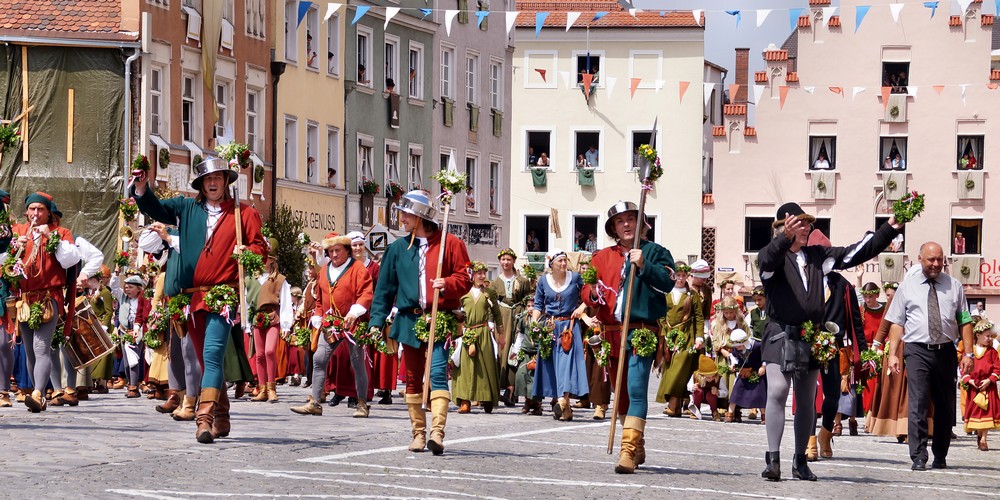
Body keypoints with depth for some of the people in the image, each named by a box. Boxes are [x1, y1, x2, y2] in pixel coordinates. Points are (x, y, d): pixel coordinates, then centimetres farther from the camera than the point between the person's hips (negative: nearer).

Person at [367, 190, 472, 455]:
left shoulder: (450, 243, 2)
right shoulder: (398, 248, 12)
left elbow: (465, 279, 2)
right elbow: (384, 288, 13)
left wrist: (448, 284, -20)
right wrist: (377, 321, 6)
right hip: (409, 320, 4)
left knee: (438, 374, -17)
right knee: (413, 378, 7)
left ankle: (437, 431, -26)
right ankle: (418, 432, 15)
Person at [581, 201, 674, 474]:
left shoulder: (655, 252, 5)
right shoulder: (602, 257, 16)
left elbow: (667, 283, -9)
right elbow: (587, 291, 12)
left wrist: (644, 266, -22)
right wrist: (593, 294, -11)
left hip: (642, 331, -5)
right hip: (612, 331, 5)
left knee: (636, 388, -18)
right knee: (621, 392, 12)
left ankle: (629, 451, -24)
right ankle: (638, 447, 28)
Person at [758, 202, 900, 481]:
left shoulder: (818, 256, 14)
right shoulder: (773, 256, -2)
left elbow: (857, 253, 13)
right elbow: (768, 259, -27)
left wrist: (891, 228, 5)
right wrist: (786, 236, -47)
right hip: (781, 335, -5)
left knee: (807, 400, 8)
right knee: (777, 391, -18)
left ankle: (800, 461, 17)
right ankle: (773, 458, -19)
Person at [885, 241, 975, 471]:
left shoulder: (954, 286, 9)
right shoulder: (907, 287, 6)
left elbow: (964, 321, 7)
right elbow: (897, 323, 4)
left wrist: (968, 353, -1)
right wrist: (893, 353, -5)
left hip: (946, 351, 2)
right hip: (918, 351, -2)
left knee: (946, 406, 9)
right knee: (918, 405, -11)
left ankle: (940, 456, 21)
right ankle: (918, 458, -12)